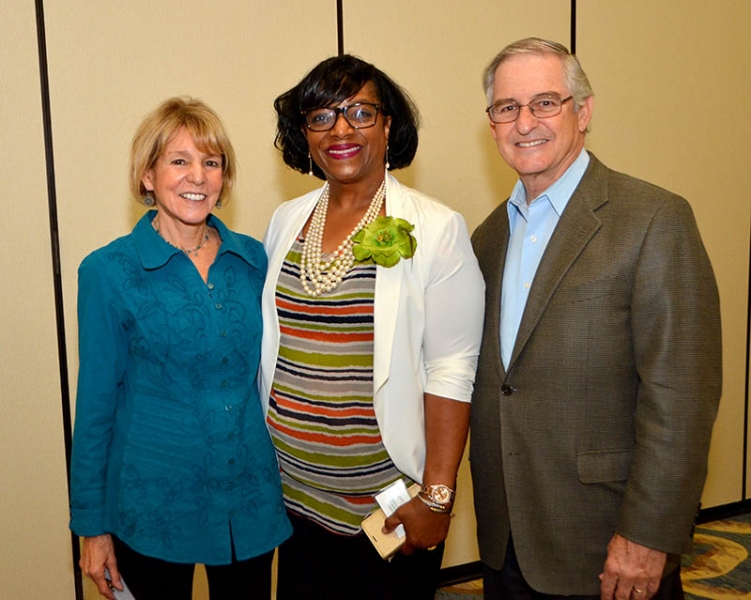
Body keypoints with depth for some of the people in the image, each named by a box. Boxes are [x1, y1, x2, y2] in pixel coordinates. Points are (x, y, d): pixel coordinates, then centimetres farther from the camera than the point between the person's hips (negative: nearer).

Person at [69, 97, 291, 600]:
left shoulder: (254, 259, 0)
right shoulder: (109, 272, -8)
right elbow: (97, 402, -4)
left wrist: (289, 480, 7)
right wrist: (92, 525, -1)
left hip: (253, 501, 3)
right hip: (154, 503, -3)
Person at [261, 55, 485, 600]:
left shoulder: (435, 230, -10)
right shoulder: (286, 222, 5)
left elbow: (451, 371, -12)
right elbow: (268, 346, 10)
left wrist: (436, 495, -14)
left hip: (389, 500, -4)